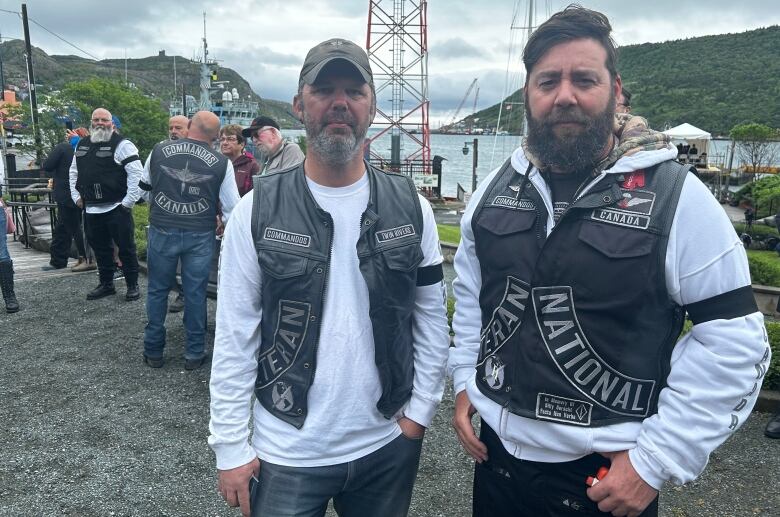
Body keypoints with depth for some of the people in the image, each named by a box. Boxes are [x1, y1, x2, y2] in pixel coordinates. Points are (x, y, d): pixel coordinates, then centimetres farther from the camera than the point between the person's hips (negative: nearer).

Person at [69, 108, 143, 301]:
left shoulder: (122, 144, -8)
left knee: (126, 247, 0)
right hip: (92, 209, 7)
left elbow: (136, 172, -15)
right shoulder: (82, 145, 14)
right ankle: (106, 284, 28)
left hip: (117, 208, -7)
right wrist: (76, 195, 13)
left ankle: (132, 285, 12)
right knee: (101, 248, 15)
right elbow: (73, 171, 24)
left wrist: (129, 200, -17)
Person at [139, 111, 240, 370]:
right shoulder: (221, 163, -6)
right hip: (200, 235, -1)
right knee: (195, 293, 9)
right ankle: (194, 354, 18)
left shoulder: (159, 150, -1)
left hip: (162, 231, 1)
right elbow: (232, 207, -2)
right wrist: (219, 222, 17)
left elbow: (145, 185, 15)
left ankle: (153, 351, 25)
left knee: (157, 290, 14)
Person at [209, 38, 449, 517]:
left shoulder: (412, 208, -3)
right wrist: (231, 446, -6)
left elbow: (432, 319, 2)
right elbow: (235, 337, -6)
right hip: (287, 452, -1)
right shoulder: (257, 211, -8)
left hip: (388, 445, 2)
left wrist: (420, 410, 0)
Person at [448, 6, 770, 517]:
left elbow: (733, 341, -12)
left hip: (608, 473, -4)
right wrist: (465, 380, 6)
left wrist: (656, 460, -13)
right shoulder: (496, 187, 1)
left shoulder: (677, 196, -13)